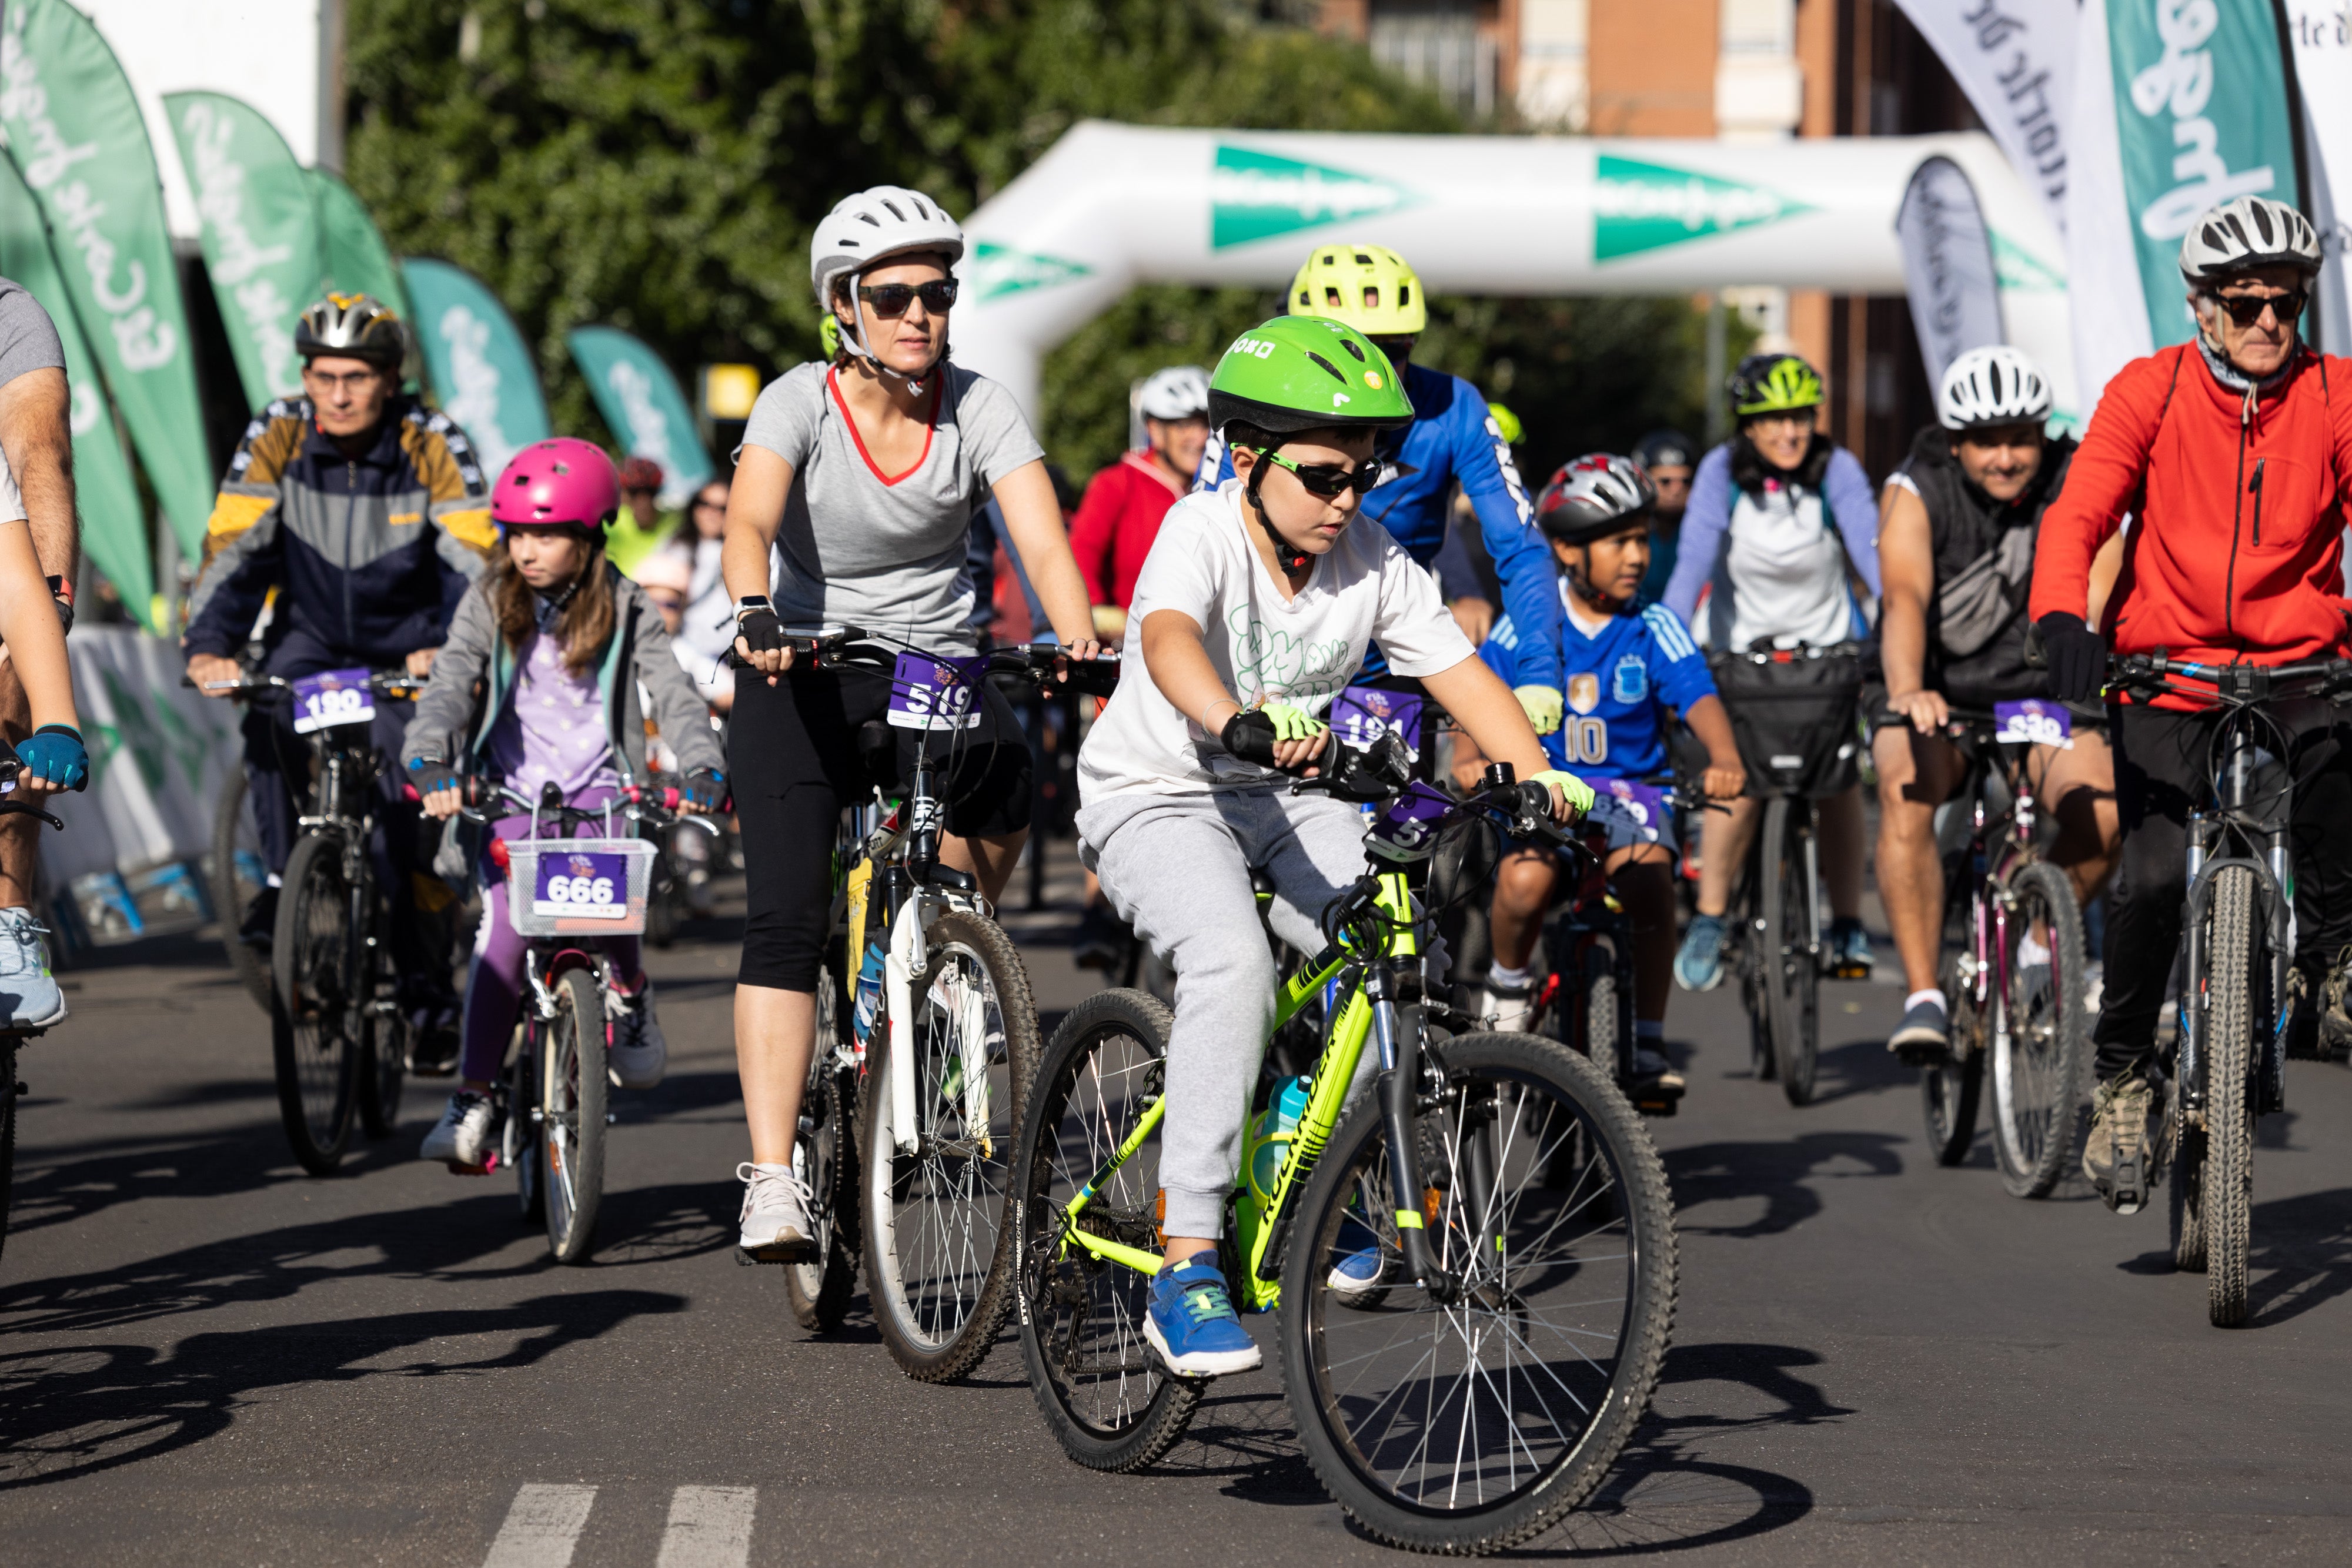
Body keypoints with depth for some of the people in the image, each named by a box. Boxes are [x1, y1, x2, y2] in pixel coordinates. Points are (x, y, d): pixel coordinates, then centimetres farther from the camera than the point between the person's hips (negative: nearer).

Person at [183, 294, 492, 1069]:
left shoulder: (432, 445, -17)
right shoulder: (276, 437, -13)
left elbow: (474, 560, -25)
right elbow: (233, 549, -18)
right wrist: (208, 646, -33)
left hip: (407, 647, -2)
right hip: (311, 634, 2)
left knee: (406, 811, -16)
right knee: (269, 719, -30)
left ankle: (429, 994, -7)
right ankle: (282, 882, -12)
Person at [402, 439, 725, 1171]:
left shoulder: (624, 608, 0)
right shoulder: (490, 602, 1)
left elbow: (672, 693, -9)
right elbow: (450, 686, -10)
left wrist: (704, 769, -28)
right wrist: (431, 764, -30)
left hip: (597, 783, 0)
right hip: (511, 786, 0)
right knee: (506, 919, -20)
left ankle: (631, 993, 0)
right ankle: (473, 1099, -16)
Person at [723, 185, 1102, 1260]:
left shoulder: (979, 411, -9)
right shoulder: (799, 404, -14)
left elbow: (1043, 538, -22)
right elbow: (750, 521, -30)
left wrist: (1080, 642, -41)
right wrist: (754, 616, -51)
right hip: (806, 677, -4)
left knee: (1003, 767, -23)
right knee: (784, 919, -16)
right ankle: (772, 1181, -20)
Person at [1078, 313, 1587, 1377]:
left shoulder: (1375, 562, -5)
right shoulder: (1201, 534, -21)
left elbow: (1457, 671, -10)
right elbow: (1168, 638, -41)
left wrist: (1543, 779, -27)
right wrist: (1242, 723, -61)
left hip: (1287, 801, 5)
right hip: (1156, 799, -5)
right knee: (1233, 960, -33)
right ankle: (1186, 1270, -33)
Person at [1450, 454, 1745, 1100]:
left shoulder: (1654, 628, 1)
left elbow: (1697, 696, -12)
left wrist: (1723, 757, -33)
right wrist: (1468, 758, -28)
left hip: (1628, 787, 1)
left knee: (1649, 876, -30)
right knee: (1525, 881, -31)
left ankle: (1648, 1044, -15)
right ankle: (1508, 985, 4)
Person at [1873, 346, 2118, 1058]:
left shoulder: (2075, 482, -9)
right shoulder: (1918, 492, -13)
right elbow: (1905, 596, -30)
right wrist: (1907, 691, -50)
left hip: (2040, 695, 2)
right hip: (1939, 698, -1)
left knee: (2100, 810, -25)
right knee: (1906, 790, -33)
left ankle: (2034, 950, 4)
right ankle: (1924, 996, -31)